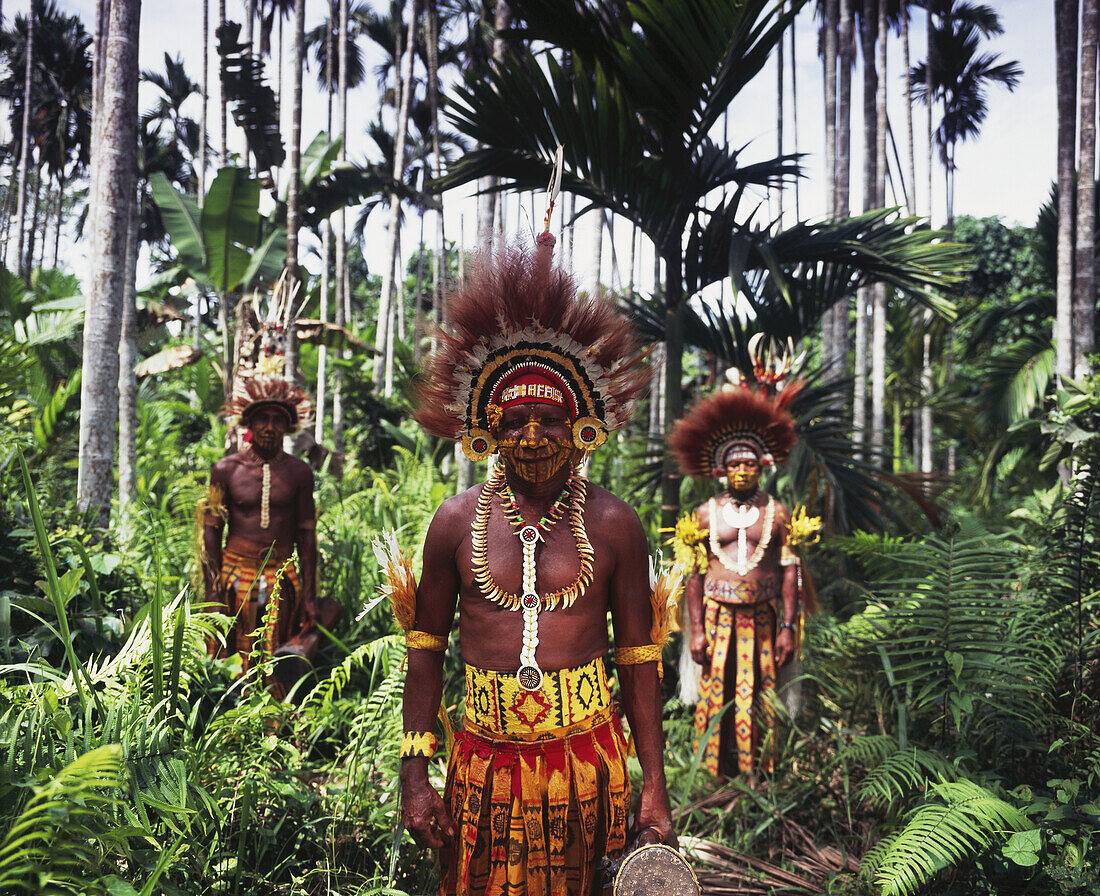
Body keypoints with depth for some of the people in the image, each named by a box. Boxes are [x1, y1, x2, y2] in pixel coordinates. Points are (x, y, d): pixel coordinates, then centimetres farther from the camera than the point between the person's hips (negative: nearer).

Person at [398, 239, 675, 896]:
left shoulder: (613, 523, -2)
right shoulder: (457, 521, -1)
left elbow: (639, 659, 2)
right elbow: (427, 649, 5)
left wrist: (655, 787, 0)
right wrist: (415, 773, 1)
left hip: (586, 761, 0)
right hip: (485, 765, 1)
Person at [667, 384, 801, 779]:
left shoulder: (777, 513, 5)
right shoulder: (705, 515, 5)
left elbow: (789, 571, 3)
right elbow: (694, 575, 3)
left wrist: (788, 627, -3)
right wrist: (696, 629, -4)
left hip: (762, 616, 0)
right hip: (718, 613, 0)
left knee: (758, 697, 3)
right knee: (716, 693, 1)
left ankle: (757, 776, 12)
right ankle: (716, 778, 10)